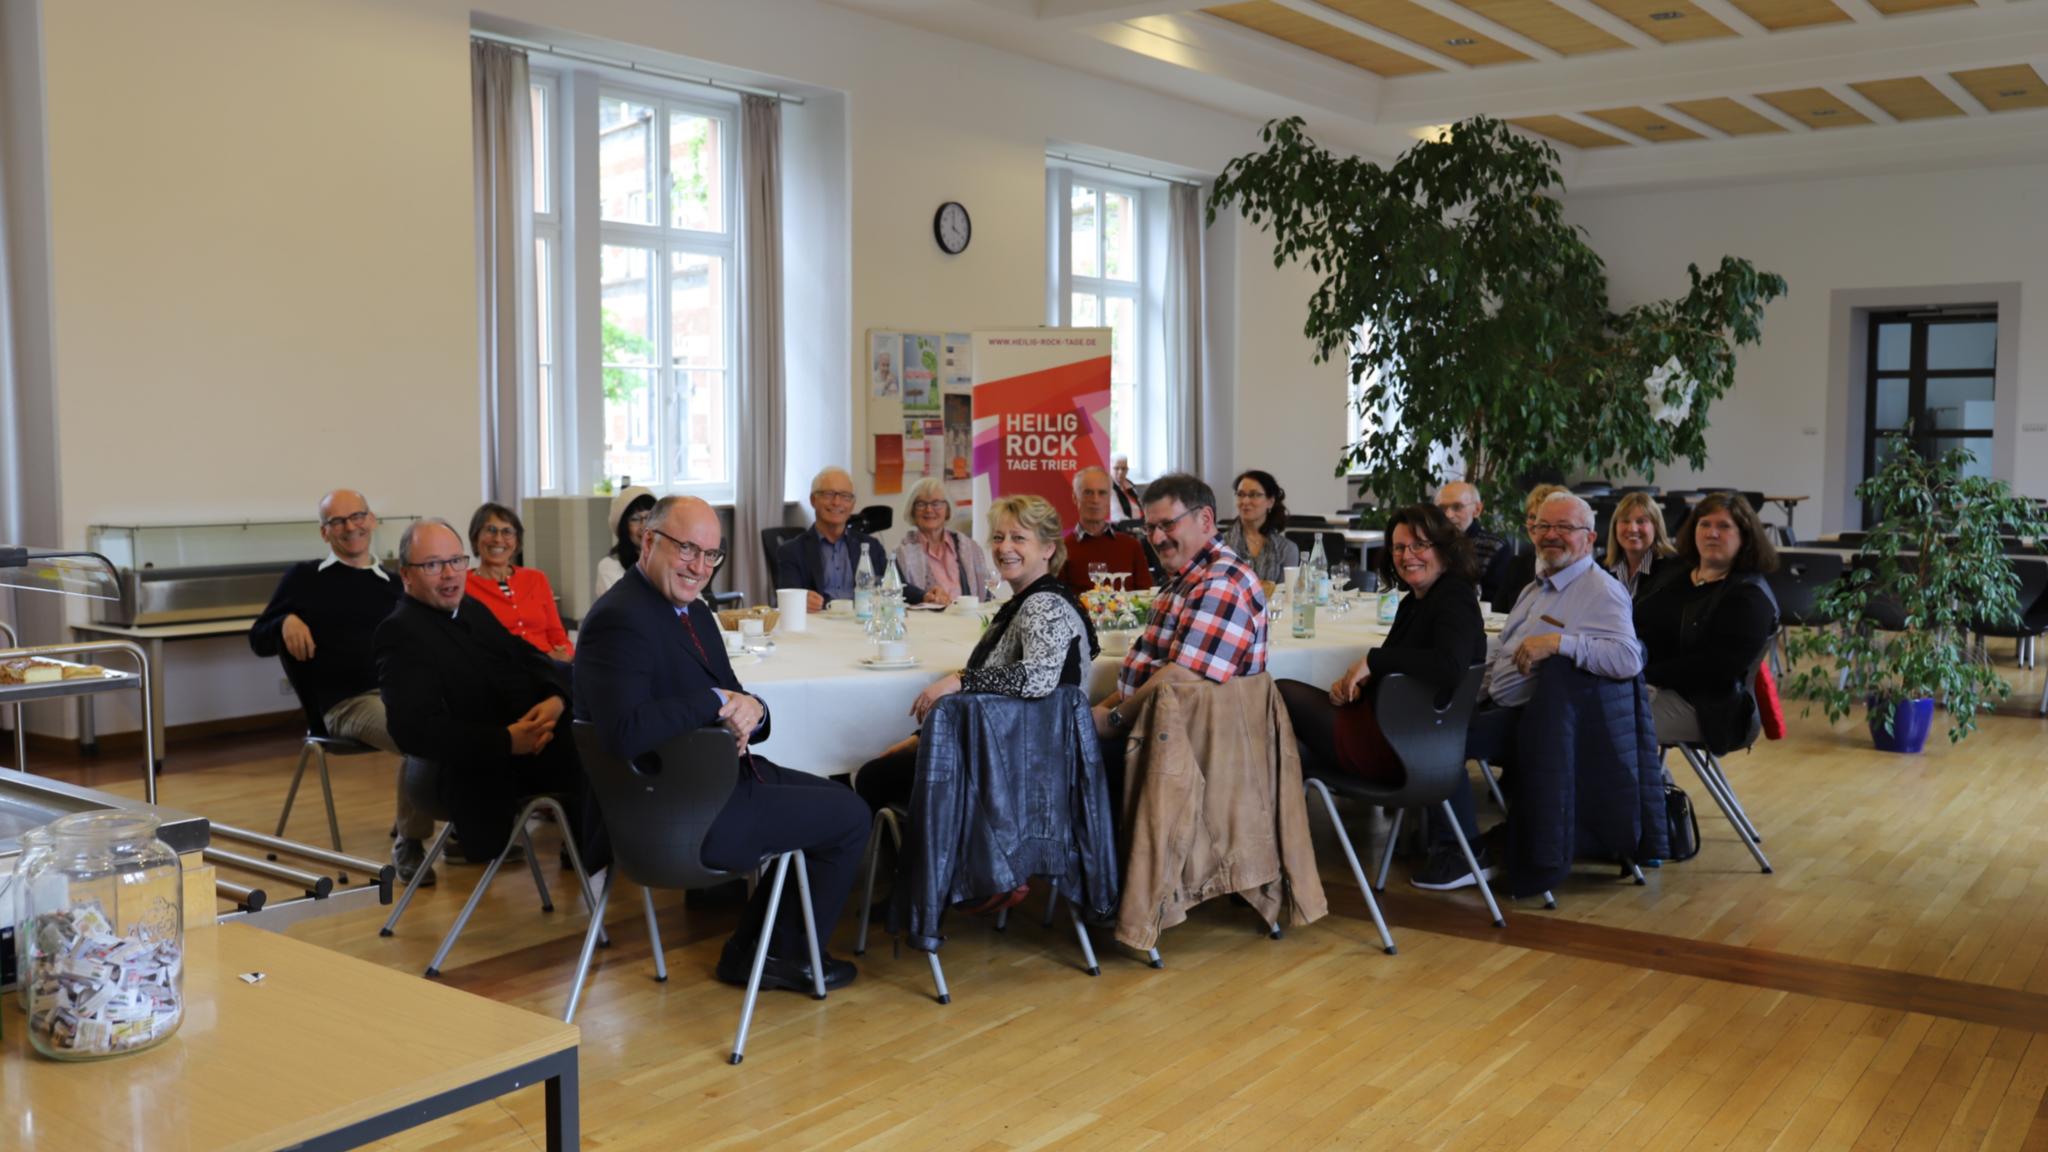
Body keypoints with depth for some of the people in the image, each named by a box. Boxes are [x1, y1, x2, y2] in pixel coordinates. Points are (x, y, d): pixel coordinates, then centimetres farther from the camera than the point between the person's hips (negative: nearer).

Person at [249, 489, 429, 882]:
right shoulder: (304, 577, 15)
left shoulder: (394, 584, 22)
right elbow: (258, 641, 17)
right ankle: (408, 844, -13)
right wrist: (286, 622, -4)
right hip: (347, 702, -3)